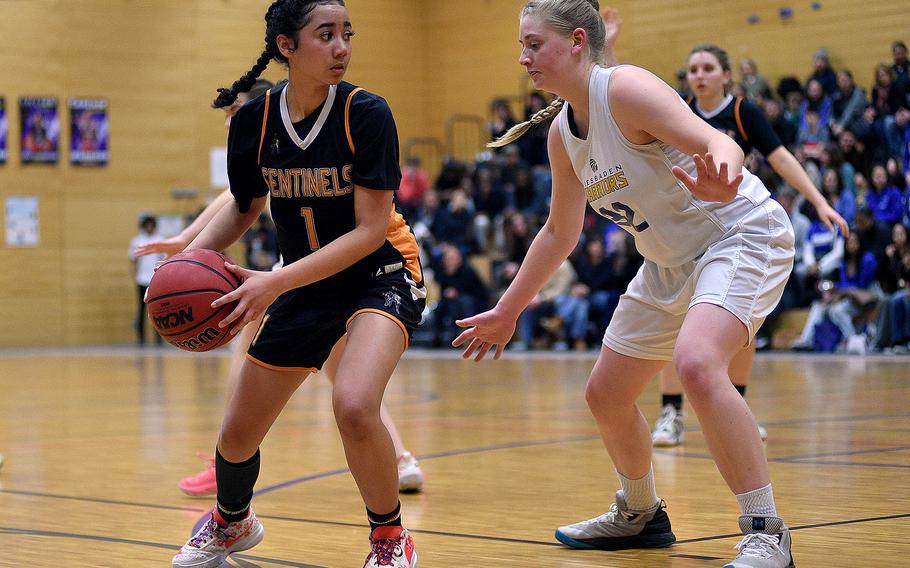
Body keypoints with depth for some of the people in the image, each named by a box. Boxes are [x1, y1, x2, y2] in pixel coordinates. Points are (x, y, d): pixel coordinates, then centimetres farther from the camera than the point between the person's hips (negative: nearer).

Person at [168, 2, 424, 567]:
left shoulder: (367, 113, -21)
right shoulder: (255, 119, -9)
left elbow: (371, 229, -22)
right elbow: (246, 207, 9)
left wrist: (276, 282, -29)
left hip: (380, 273, -4)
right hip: (306, 285, 5)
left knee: (353, 406, -33)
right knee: (237, 436, 8)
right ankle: (232, 521, 44)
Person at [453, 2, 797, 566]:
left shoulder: (626, 88, -22)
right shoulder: (563, 132, 3)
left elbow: (721, 144, -35)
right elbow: (560, 232, 16)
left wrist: (717, 176, -59)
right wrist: (506, 311, 19)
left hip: (741, 234, -9)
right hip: (670, 260, 9)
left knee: (696, 362, -34)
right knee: (606, 395, 13)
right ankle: (640, 515, 39)